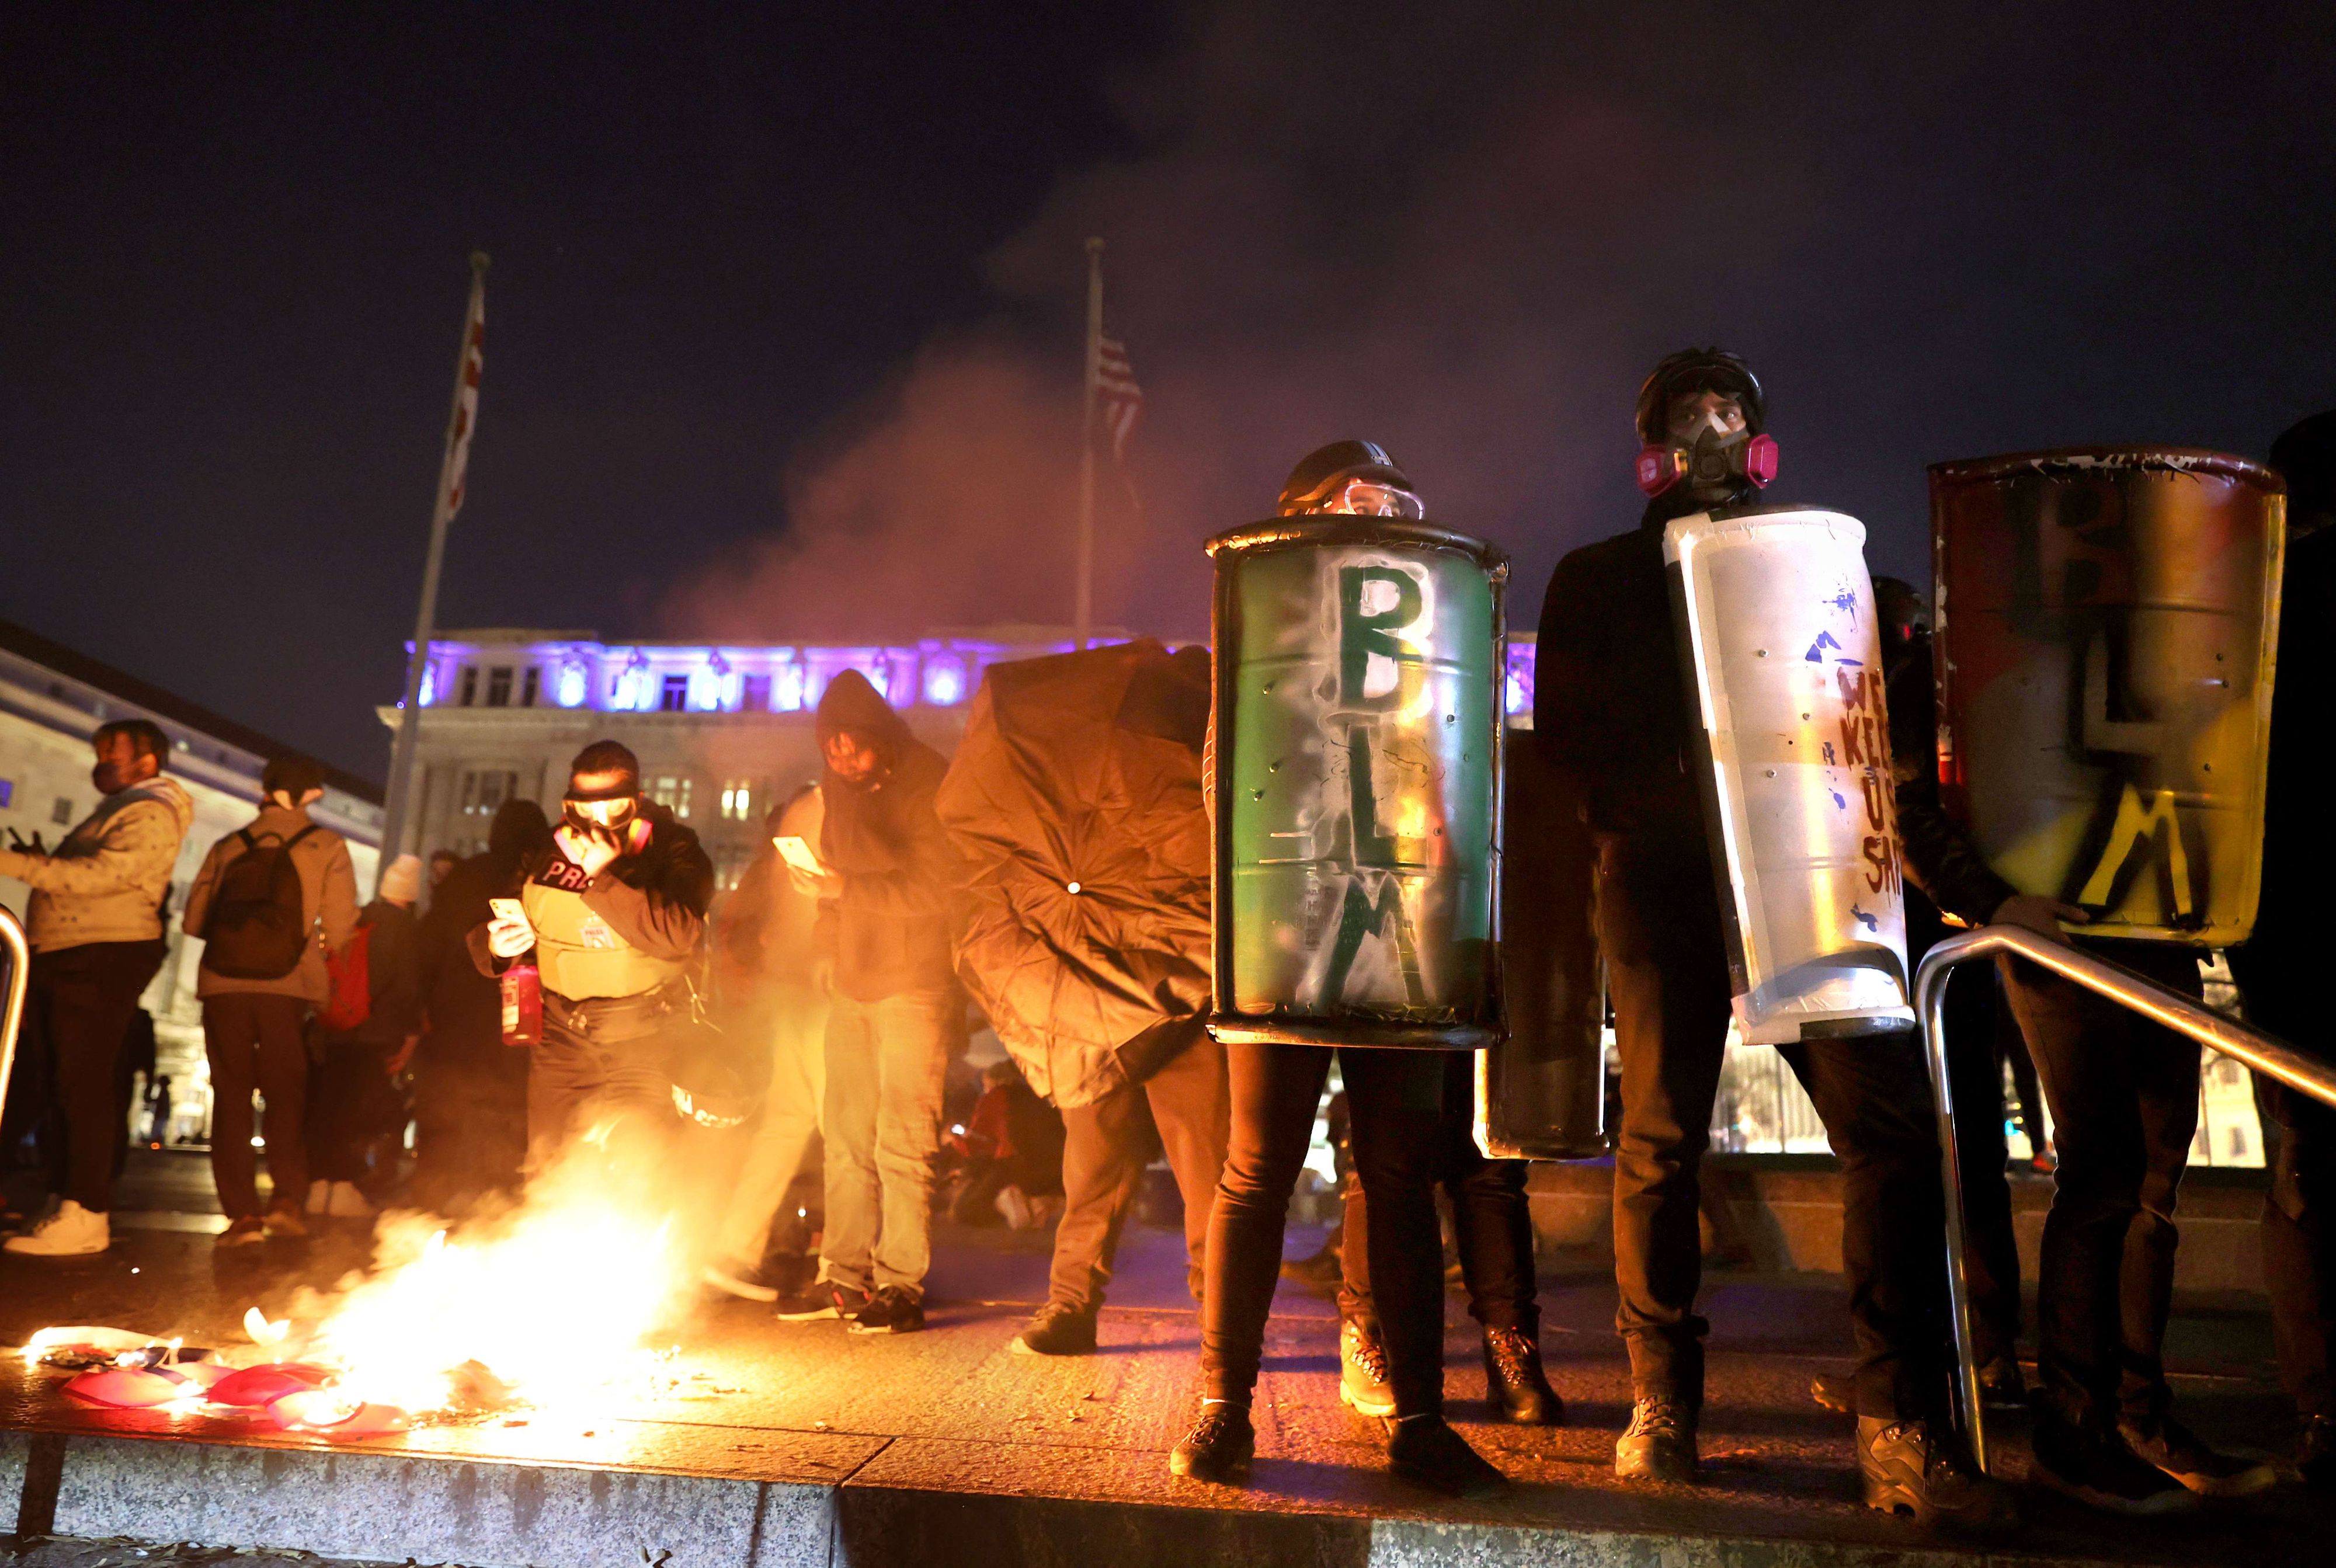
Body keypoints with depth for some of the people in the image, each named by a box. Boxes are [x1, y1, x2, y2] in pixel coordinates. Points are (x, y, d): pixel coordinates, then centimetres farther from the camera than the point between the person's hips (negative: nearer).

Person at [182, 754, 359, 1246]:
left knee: (231, 1095, 7)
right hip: (289, 985, -2)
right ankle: (287, 1197, -5)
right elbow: (338, 928, -1)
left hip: (223, 982, 2)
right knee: (287, 1094, 9)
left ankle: (241, 1211, 3)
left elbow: (194, 918, 9)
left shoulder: (229, 845, 11)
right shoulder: (327, 846, 4)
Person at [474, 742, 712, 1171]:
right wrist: (495, 946, -8)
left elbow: (679, 935, -25)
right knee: (547, 1169, 8)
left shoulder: (673, 851, -7)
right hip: (562, 1036, 4)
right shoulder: (549, 855, 7)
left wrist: (601, 877, -24)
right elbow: (484, 935, 17)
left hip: (643, 1040, -4)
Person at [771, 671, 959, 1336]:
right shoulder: (841, 788, 13)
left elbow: (936, 889, -16)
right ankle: (844, 1277, 18)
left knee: (901, 1142, -7)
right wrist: (826, 947, 12)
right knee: (846, 1136, 9)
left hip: (914, 984, -7)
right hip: (853, 982, 7)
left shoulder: (925, 787, -10)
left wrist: (848, 888, -22)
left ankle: (901, 1287, 1)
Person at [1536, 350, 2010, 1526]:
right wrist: (1670, 778, -10)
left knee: (1889, 1122, -10)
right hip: (1664, 870, -2)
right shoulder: (1599, 577, 16)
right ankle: (1660, 1408, 10)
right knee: (1661, 1138, -3)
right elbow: (1564, 728, 5)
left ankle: (1901, 1431, -3)